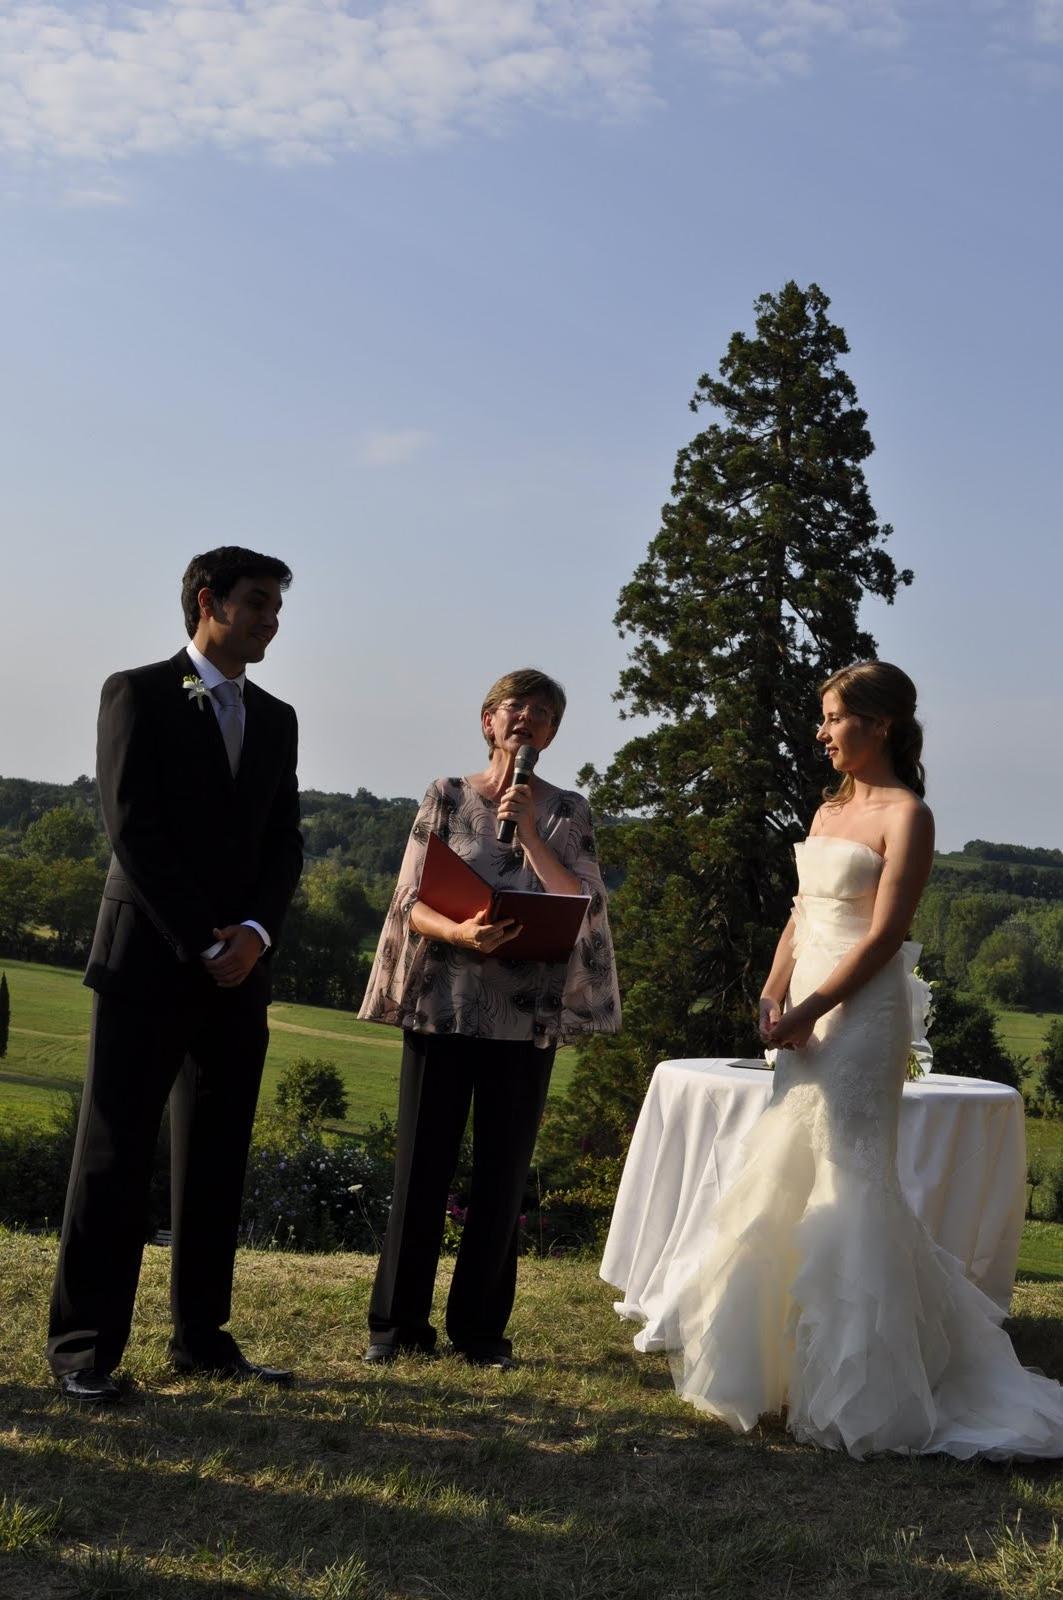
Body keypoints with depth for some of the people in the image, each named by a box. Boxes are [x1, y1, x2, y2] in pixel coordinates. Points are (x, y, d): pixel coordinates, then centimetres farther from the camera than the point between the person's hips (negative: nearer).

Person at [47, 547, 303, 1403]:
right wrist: (203, 944, -13)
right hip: (149, 961, -5)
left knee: (218, 1161, 7)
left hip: (240, 967, 6)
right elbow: (134, 829, -9)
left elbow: (285, 842, 10)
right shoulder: (138, 693, -1)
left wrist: (254, 933, -8)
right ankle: (84, 1347, 2)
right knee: (115, 1155, -3)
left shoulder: (277, 718, 16)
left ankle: (202, 1335, 15)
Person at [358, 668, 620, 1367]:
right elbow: (412, 902, -1)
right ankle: (399, 1321, 13)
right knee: (423, 1163, 2)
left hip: (527, 1013, 1)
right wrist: (460, 933, -21)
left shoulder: (567, 811, 7)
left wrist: (528, 830, -11)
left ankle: (481, 1324, 17)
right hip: (443, 1002, -1)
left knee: (503, 1171, 6)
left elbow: (583, 905, -5)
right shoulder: (447, 796, 6)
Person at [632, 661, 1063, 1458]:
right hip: (809, 1012, 9)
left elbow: (882, 936, -15)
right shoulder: (830, 809, 15)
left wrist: (808, 1011, -17)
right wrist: (774, 994, 0)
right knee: (785, 1179, 14)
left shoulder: (906, 815, -9)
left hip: (861, 1011, -9)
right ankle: (778, 1360, 29)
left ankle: (863, 1393, 6)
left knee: (849, 1187, -5)